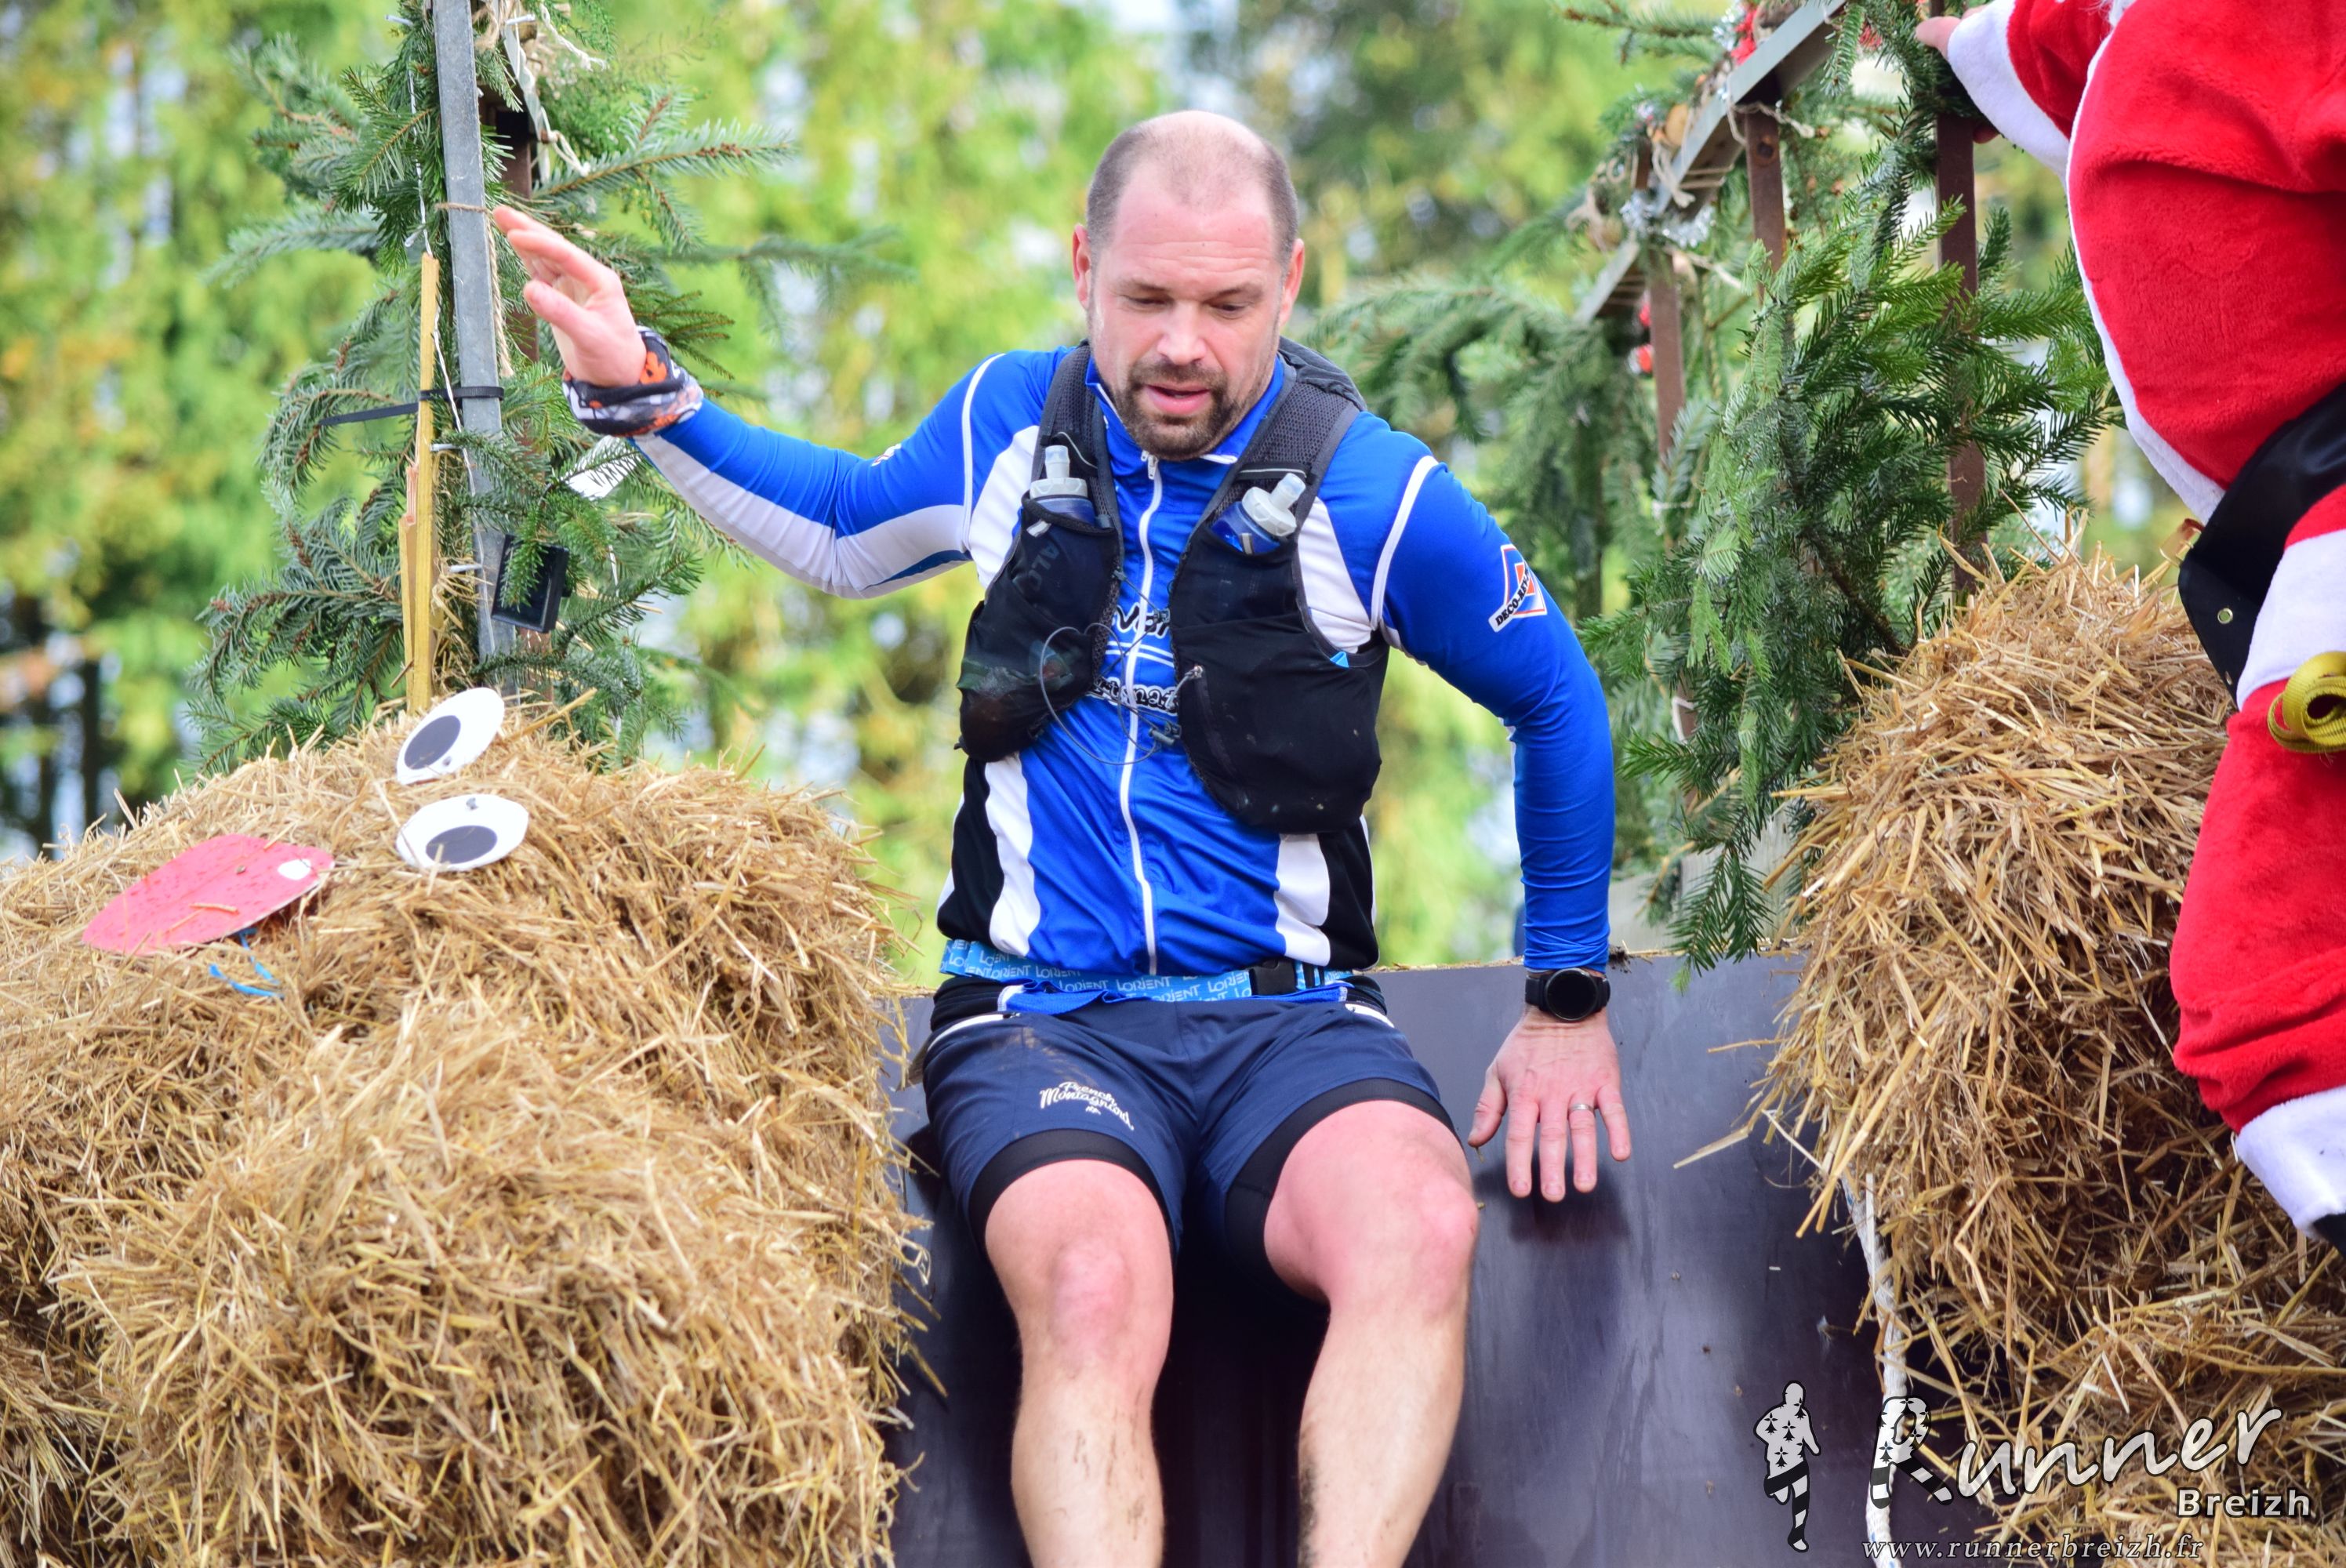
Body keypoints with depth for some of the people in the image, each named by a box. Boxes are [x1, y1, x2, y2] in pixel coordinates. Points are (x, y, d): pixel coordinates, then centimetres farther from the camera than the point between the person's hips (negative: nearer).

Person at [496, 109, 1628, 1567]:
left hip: (1287, 1014, 0)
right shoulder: (1008, 424, 9)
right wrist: (640, 393, 21)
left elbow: (1559, 704, 14)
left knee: (1421, 1229, -37)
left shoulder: (1376, 493, 0)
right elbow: (842, 533, 32)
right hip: (1045, 1012, 1)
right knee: (1094, 1292, -36)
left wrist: (1569, 1000, 16)